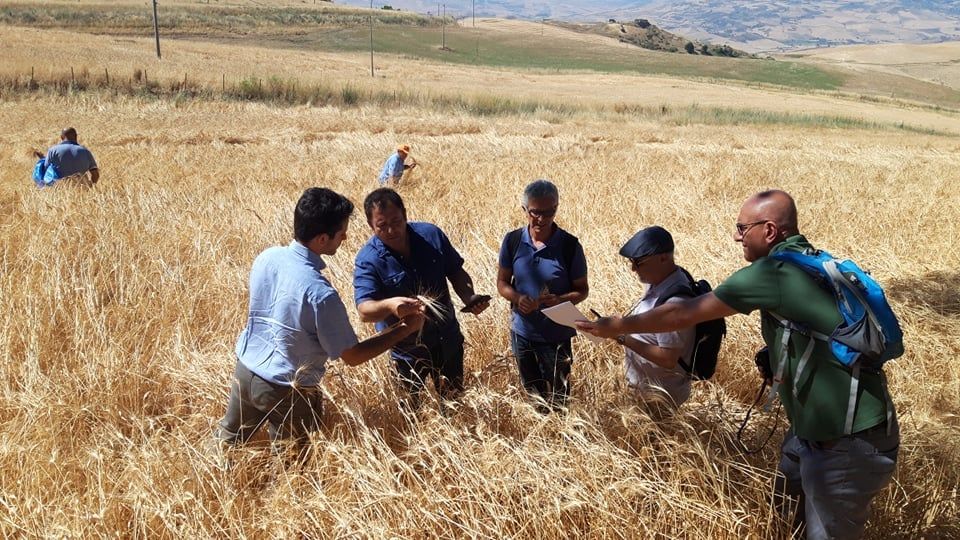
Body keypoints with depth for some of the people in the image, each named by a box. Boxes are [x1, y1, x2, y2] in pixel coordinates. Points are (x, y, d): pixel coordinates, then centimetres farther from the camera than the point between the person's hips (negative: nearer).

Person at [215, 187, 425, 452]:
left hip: (245, 371, 6)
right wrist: (405, 328, -10)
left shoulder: (266, 258, -11)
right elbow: (352, 356, -20)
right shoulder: (319, 293, -32)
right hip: (286, 390, -6)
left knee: (227, 441, 29)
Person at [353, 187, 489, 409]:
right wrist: (389, 305, -54)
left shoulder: (431, 234, -11)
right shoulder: (368, 260, -22)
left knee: (454, 399, 23)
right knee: (411, 407, 18)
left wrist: (469, 298, -19)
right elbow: (364, 310, -31)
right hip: (407, 348, -3)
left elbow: (456, 272, 1)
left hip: (447, 339, 3)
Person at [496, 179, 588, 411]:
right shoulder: (513, 241, -8)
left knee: (557, 399, 13)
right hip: (522, 332, 3)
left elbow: (582, 290, -7)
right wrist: (517, 298, -21)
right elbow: (502, 282, 1)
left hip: (557, 335, -3)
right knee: (532, 392, 24)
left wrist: (560, 300, -28)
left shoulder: (570, 245, -15)